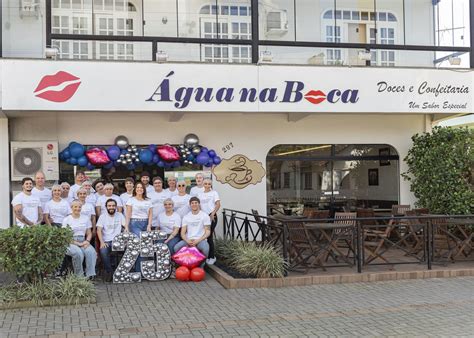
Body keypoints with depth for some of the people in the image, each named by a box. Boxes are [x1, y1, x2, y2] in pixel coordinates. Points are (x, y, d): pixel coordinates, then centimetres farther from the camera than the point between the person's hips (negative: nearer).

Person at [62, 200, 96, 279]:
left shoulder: (86, 219, 18)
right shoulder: (66, 220, 8)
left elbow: (89, 233, 16)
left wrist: (87, 241, -7)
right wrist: (76, 243, -13)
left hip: (83, 242, 3)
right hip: (71, 243, -3)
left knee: (91, 252, -32)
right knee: (78, 253, -37)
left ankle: (90, 275, -33)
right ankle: (79, 276, -24)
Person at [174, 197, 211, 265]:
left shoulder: (204, 216, 6)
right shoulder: (186, 217, 14)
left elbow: (208, 232, 0)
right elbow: (183, 233, 9)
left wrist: (198, 241, -14)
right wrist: (187, 241, -13)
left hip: (200, 240, -2)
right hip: (188, 240, 2)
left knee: (205, 249, -36)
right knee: (176, 248, -28)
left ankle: (201, 266, -11)